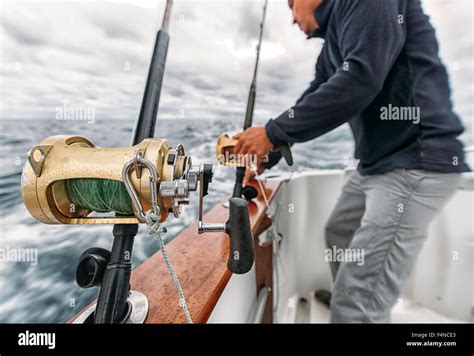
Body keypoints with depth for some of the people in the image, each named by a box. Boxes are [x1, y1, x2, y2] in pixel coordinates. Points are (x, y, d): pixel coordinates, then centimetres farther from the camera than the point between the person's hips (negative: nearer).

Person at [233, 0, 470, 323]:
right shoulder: (333, 43, 19)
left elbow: (360, 79, -24)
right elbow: (312, 103, 22)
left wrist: (273, 132, -18)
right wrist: (264, 157, 21)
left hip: (417, 162, -10)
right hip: (378, 163, 10)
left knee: (359, 300, -9)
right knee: (340, 234, 27)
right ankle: (341, 299, 51)